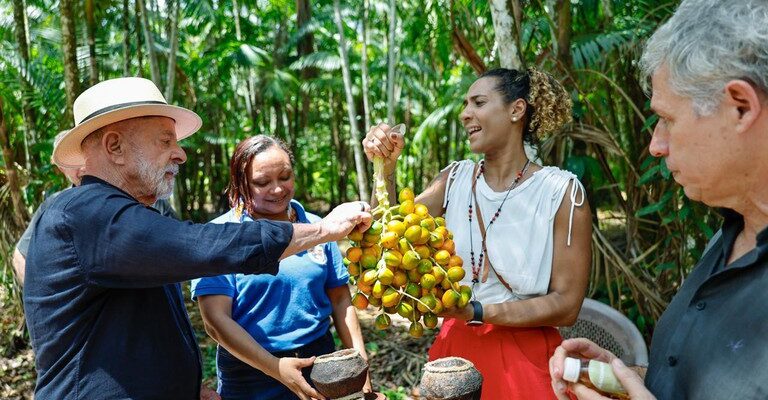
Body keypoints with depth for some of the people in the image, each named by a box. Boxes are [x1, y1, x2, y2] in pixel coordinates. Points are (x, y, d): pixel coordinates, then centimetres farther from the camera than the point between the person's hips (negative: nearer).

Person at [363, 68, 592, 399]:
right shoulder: (455, 179, 1)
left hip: (524, 359, -4)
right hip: (454, 348, 4)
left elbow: (566, 305, -14)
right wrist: (386, 168, -14)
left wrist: (477, 311, -23)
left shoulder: (562, 192, -12)